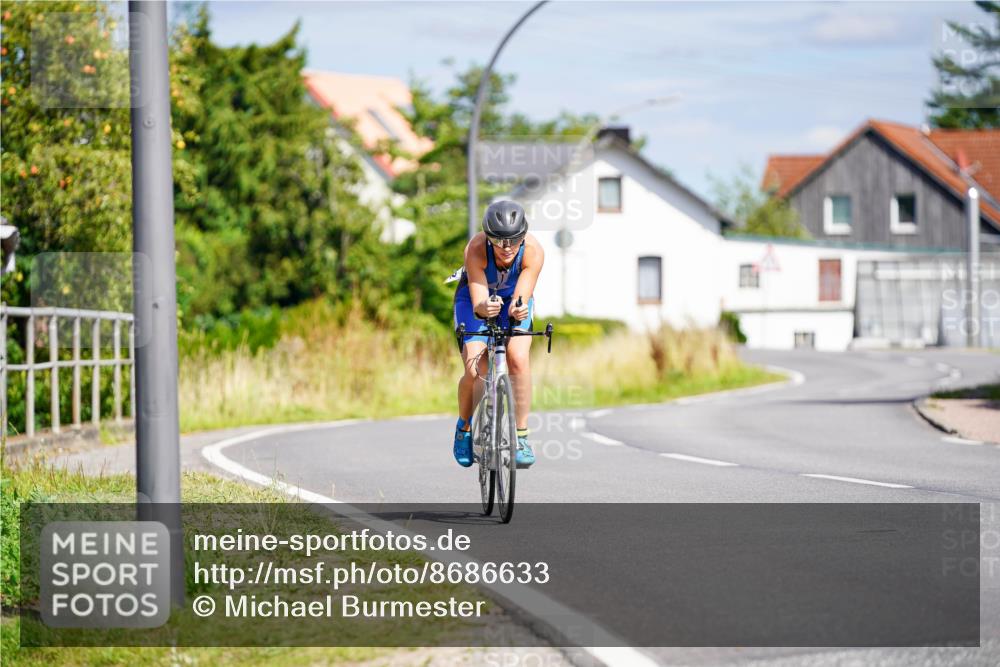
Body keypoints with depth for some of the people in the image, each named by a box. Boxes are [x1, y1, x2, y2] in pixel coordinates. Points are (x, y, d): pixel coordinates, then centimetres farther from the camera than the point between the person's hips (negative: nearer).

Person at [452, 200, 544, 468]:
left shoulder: (533, 251, -32)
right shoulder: (476, 249, -35)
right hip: (476, 299, -1)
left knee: (518, 358, -25)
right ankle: (464, 426, 13)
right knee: (474, 371, -17)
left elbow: (522, 297, -39)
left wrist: (518, 309, -62)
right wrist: (484, 308, -63)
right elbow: (478, 302, -40)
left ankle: (521, 435, -14)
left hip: (513, 299, 1)